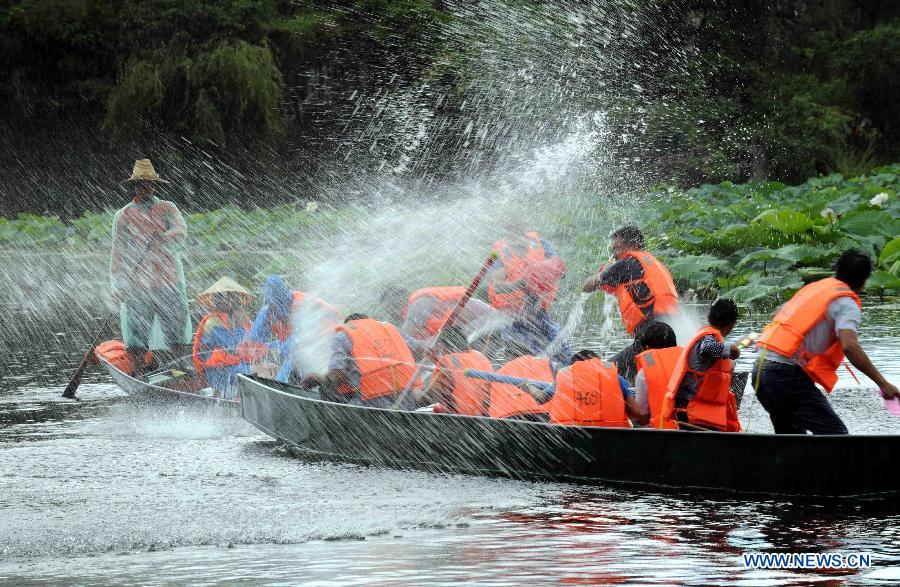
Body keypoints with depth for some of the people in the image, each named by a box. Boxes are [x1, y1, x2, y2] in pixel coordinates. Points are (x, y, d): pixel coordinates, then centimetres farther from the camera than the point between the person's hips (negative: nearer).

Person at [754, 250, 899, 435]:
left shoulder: (813, 287, 21)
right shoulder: (847, 303, -4)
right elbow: (849, 346, -21)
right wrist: (882, 383, -19)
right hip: (788, 374, -8)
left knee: (790, 434, 20)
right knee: (835, 433, -8)